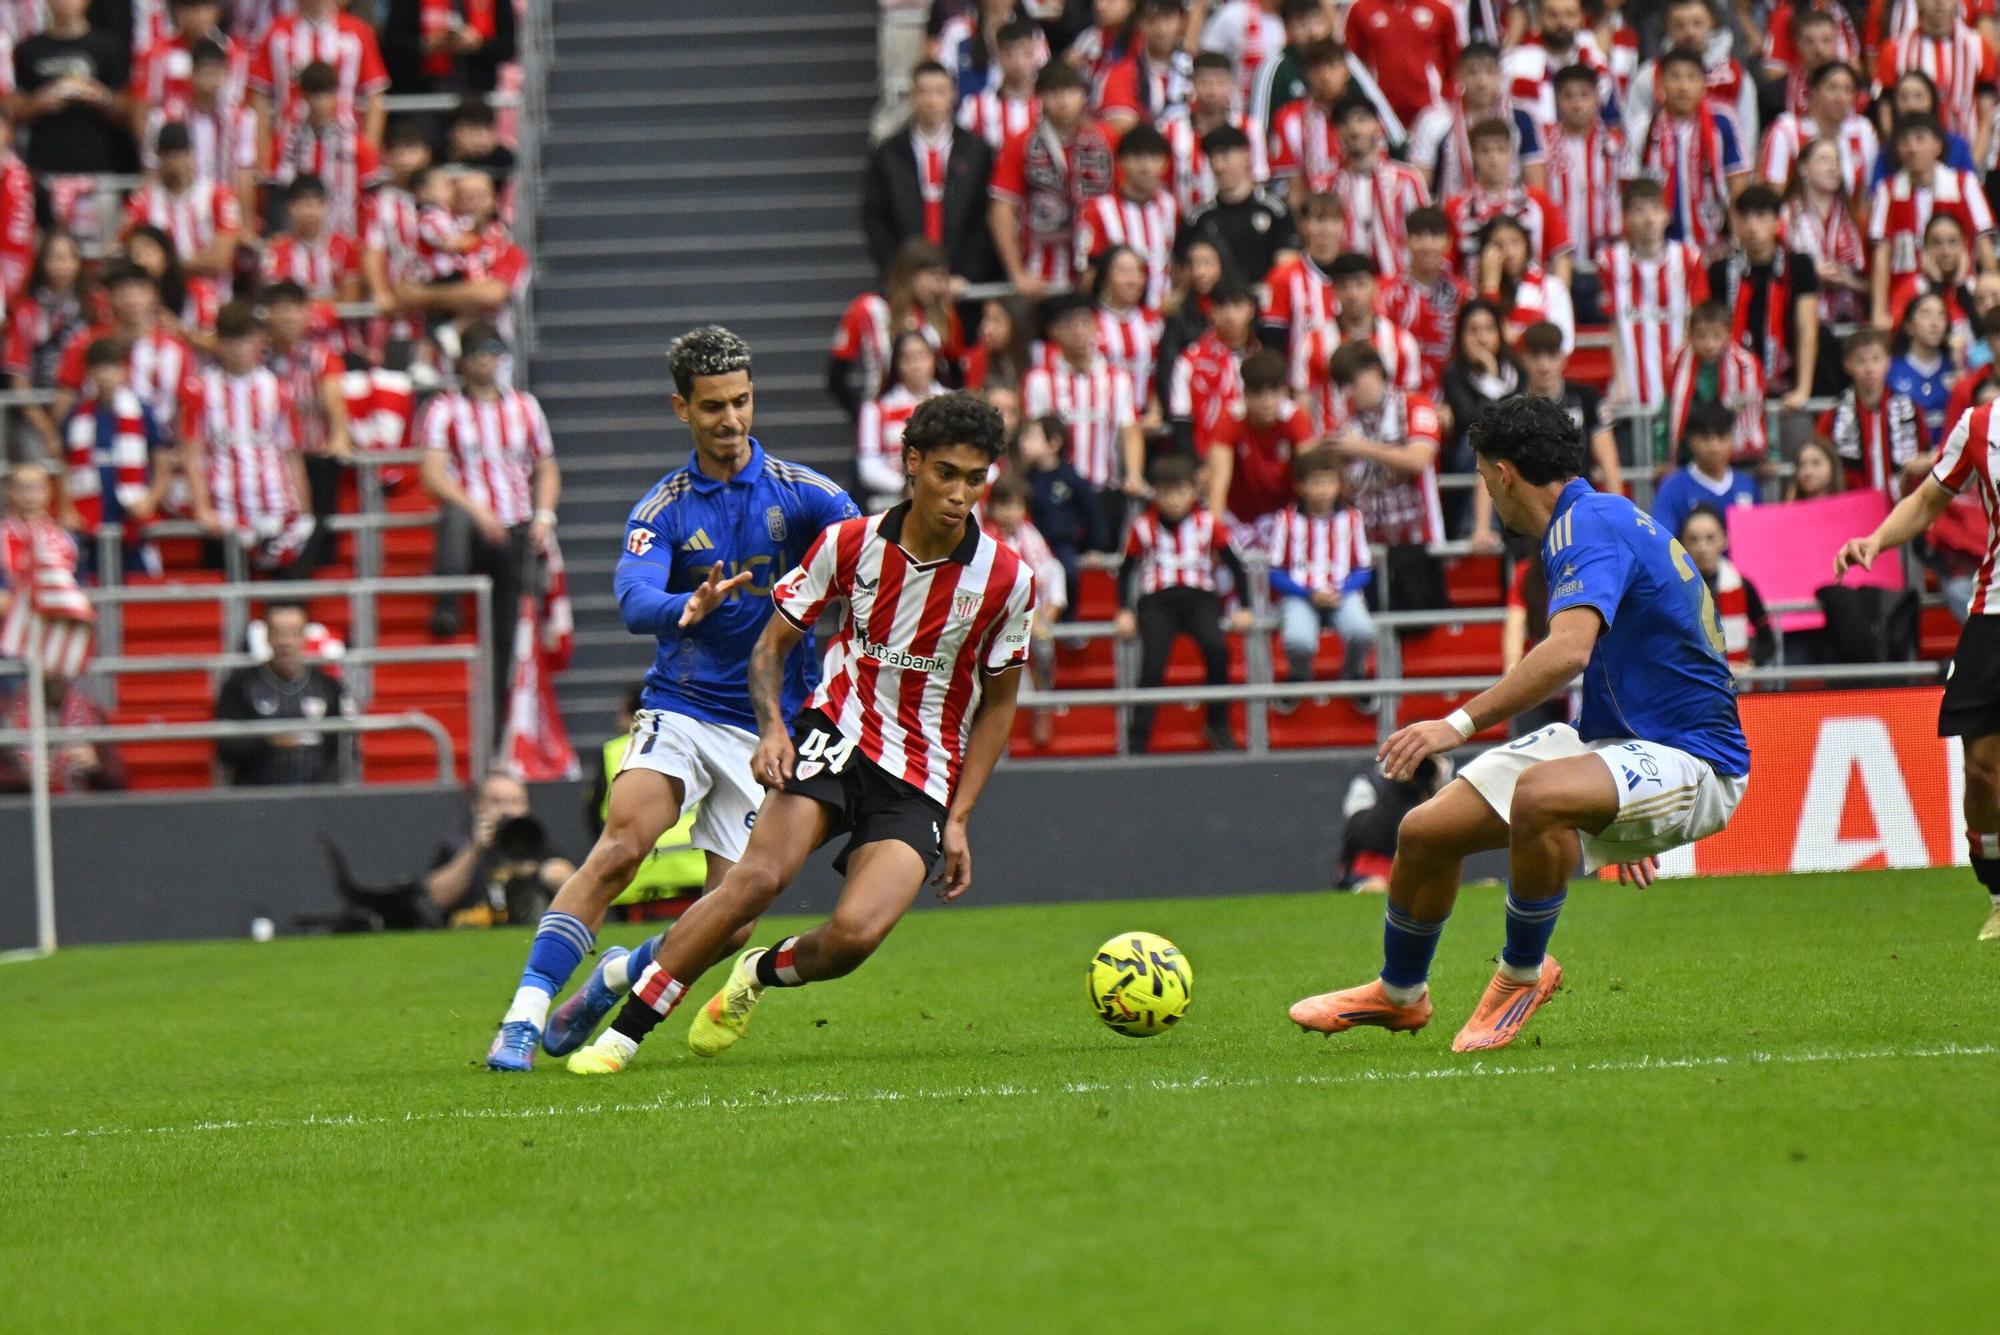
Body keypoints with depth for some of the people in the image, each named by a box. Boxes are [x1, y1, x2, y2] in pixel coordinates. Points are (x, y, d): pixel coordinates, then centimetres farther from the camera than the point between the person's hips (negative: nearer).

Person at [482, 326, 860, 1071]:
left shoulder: (800, 493, -1)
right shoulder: (663, 509, 0)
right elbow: (634, 602, -17)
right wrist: (686, 609, -40)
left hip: (766, 727, 1)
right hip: (680, 709, -1)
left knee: (729, 925, -5)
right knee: (623, 843, -27)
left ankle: (616, 978, 26)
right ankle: (524, 1014, -27)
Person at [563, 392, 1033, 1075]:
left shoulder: (1008, 579, -6)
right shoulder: (851, 543, -5)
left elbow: (998, 702, 8)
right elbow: (772, 643, 5)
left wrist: (959, 819, 3)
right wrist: (773, 728, -14)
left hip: (922, 782, 0)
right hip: (838, 734, 0)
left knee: (855, 934, -23)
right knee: (761, 874, -27)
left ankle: (762, 974, 13)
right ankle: (623, 1030, -18)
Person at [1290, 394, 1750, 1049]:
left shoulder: (1589, 523, -17)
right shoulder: (1602, 519, 15)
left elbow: (1569, 651, -35)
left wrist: (1461, 722, -38)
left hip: (1691, 765, -10)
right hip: (1612, 744, 10)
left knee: (1539, 794, -40)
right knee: (1424, 833, 7)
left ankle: (1523, 972, -15)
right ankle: (1398, 994, 35)